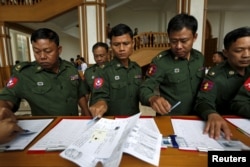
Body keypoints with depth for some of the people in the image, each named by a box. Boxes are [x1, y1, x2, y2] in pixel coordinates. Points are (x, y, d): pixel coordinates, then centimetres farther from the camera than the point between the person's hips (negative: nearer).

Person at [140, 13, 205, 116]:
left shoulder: (200, 58, 3)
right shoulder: (160, 61, -13)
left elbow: (202, 87, 13)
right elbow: (145, 89, -16)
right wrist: (152, 98, -36)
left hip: (194, 118, 2)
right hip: (168, 119, -2)